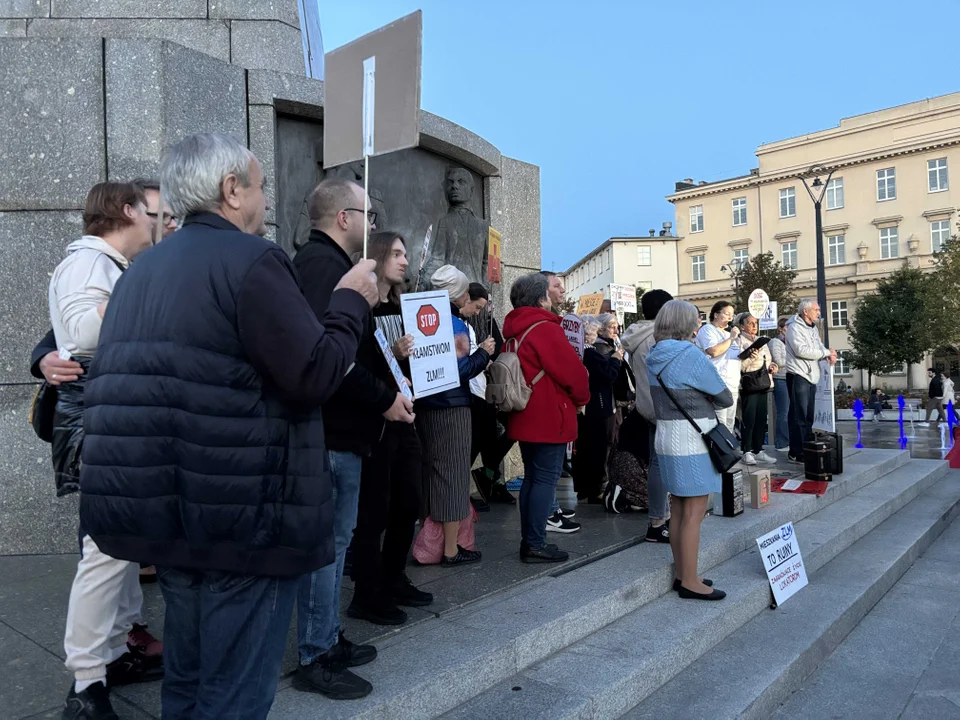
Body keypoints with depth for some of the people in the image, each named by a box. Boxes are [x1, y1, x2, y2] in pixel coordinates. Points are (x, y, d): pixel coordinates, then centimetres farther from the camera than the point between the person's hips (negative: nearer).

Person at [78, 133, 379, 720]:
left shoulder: (142, 270, 13)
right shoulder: (251, 260, -14)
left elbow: (116, 381, 20)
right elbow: (315, 378, -18)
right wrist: (351, 303, -4)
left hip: (166, 510, 9)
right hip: (244, 516, -9)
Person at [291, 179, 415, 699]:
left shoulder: (326, 263, 18)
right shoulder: (325, 265, -16)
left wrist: (389, 382, 11)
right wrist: (384, 398, -19)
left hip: (337, 426, 11)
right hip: (333, 429, -11)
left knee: (335, 537, 17)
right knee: (328, 540, -1)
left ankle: (327, 640, 31)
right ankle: (314, 659, 13)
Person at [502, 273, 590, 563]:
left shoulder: (513, 332, 12)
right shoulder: (545, 329, -16)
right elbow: (572, 370, -16)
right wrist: (582, 398, 3)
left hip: (524, 418, 9)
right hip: (550, 418, -9)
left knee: (532, 477, 14)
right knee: (546, 479, -3)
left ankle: (528, 541, 19)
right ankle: (536, 545, 0)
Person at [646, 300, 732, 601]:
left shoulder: (654, 358, 6)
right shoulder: (691, 355, -16)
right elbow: (725, 398, -8)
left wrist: (695, 402, 5)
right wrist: (705, 402, 9)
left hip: (666, 436, 8)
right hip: (692, 441, -8)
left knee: (678, 510, 15)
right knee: (694, 513, -1)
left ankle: (682, 574, 24)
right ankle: (691, 582, 7)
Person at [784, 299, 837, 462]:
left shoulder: (813, 328, 17)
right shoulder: (794, 327, -11)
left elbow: (819, 347, 14)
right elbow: (802, 350, -22)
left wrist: (829, 355, -9)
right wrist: (826, 352, -13)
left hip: (811, 376, 9)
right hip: (798, 376, -9)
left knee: (808, 416, 13)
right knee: (799, 416, -8)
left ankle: (806, 450, 20)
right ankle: (796, 453, -4)